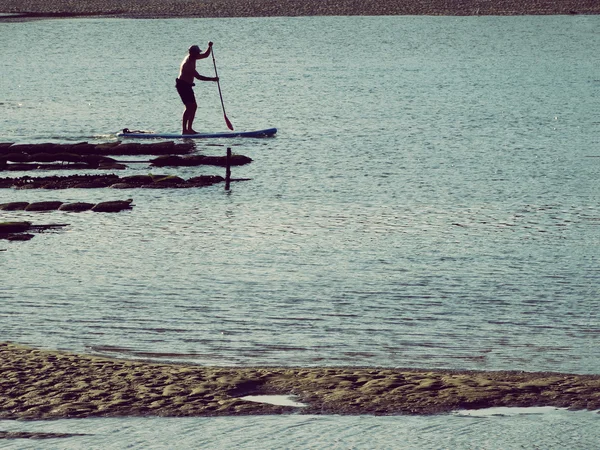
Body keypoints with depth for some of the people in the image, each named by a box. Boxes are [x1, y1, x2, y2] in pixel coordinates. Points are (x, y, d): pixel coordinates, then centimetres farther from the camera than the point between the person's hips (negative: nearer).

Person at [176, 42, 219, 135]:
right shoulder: (188, 64, -24)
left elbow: (205, 55, 16)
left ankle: (189, 129, 13)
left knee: (193, 106, 11)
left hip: (187, 86, 10)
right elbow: (198, 77, -26)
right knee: (189, 107, -15)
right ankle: (184, 130, -16)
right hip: (182, 85, -10)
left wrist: (210, 47, -2)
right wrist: (212, 79, -23)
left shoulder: (192, 58, 5)